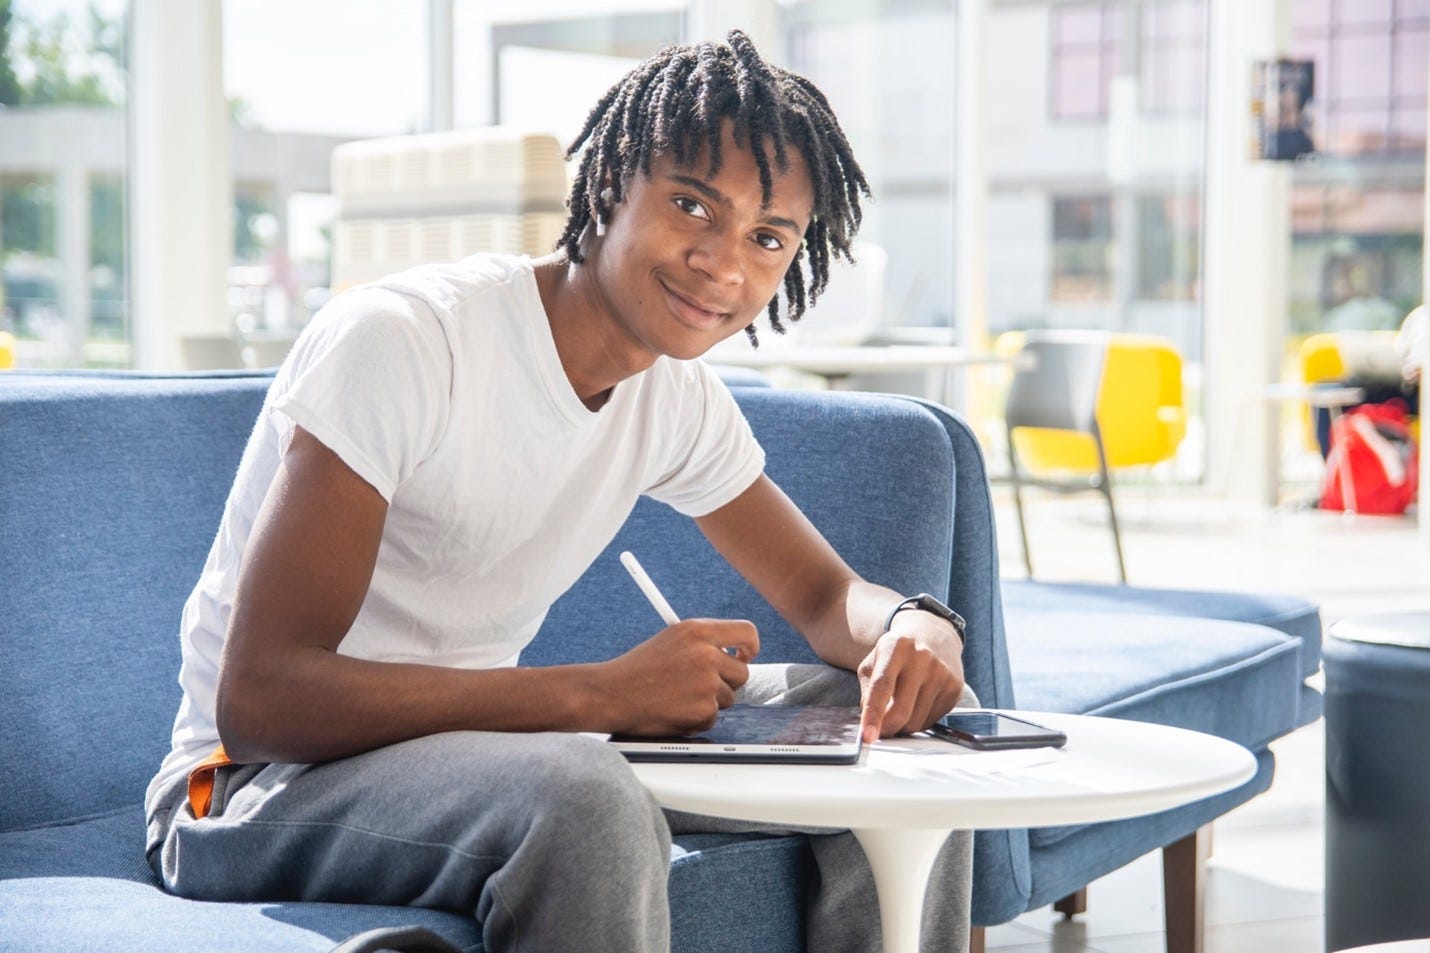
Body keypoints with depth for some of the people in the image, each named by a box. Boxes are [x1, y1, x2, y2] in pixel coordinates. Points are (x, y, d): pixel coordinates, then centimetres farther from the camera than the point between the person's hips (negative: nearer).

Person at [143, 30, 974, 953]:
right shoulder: (403, 341, -22)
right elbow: (259, 697, -28)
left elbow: (826, 593, 12)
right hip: (260, 789, -7)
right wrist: (600, 694, -32)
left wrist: (916, 628, -14)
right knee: (587, 799, -38)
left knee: (899, 733, 0)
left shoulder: (682, 399, 2)